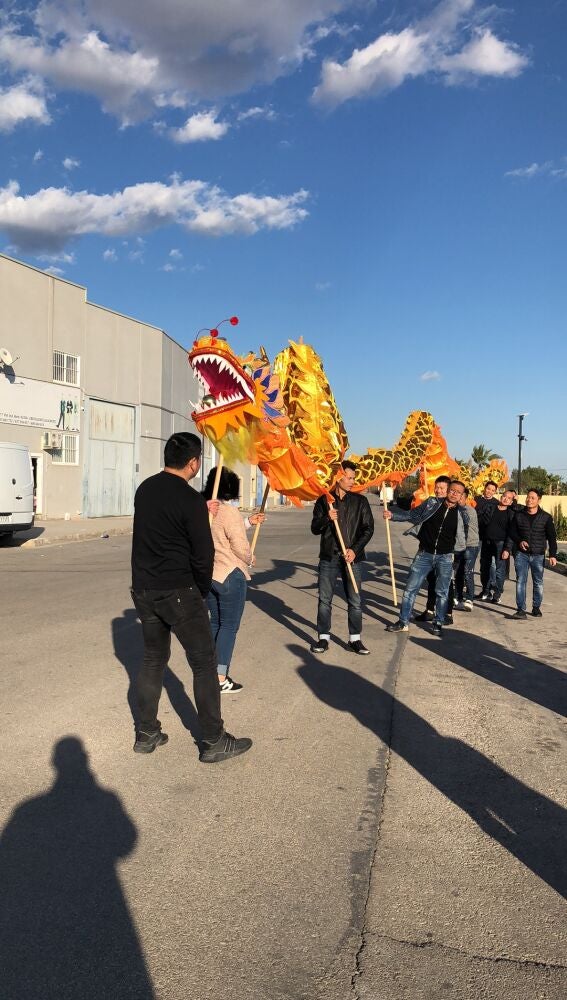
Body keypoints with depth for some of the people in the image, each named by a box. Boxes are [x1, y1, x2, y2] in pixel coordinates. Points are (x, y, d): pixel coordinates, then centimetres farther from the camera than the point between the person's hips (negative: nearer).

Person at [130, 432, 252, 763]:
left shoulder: (145, 489, 6)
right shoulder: (191, 499, -16)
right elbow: (204, 554, -14)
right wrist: (201, 592, 2)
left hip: (144, 588, 8)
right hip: (178, 592, -7)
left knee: (153, 659, 19)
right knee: (205, 662, 3)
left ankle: (147, 734, 25)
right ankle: (214, 742, 9)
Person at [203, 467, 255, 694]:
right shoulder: (230, 512, -20)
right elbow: (241, 547, -20)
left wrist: (248, 522, 27)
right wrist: (250, 560, 1)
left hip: (209, 575, 8)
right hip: (231, 577, -8)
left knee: (215, 622, 18)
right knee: (229, 626, 1)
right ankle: (221, 679, 5)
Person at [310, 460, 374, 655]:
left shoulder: (360, 501, 4)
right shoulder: (324, 500, 4)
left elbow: (368, 529, 2)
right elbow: (315, 529, 4)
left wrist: (355, 549, -9)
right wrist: (327, 518, -16)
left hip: (352, 558, 0)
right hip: (328, 558, 0)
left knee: (355, 601, 2)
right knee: (324, 600, 5)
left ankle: (355, 639, 12)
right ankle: (323, 638, 14)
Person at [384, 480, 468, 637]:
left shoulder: (462, 514, -1)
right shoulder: (431, 503, -3)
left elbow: (462, 537, 13)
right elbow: (412, 515, 0)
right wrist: (393, 515, -11)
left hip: (445, 557, 0)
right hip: (424, 554, 0)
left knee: (442, 592, 8)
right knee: (411, 588, 2)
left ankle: (438, 624, 22)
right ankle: (403, 622, 12)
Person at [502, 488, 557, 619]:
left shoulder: (546, 517, -1)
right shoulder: (518, 515, 3)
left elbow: (552, 538, 2)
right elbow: (512, 534, 6)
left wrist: (553, 555, -4)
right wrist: (507, 549, -4)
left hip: (538, 555, 0)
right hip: (521, 554, 1)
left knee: (538, 583, 8)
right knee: (520, 581, -6)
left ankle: (536, 607, 21)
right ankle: (521, 610, -6)